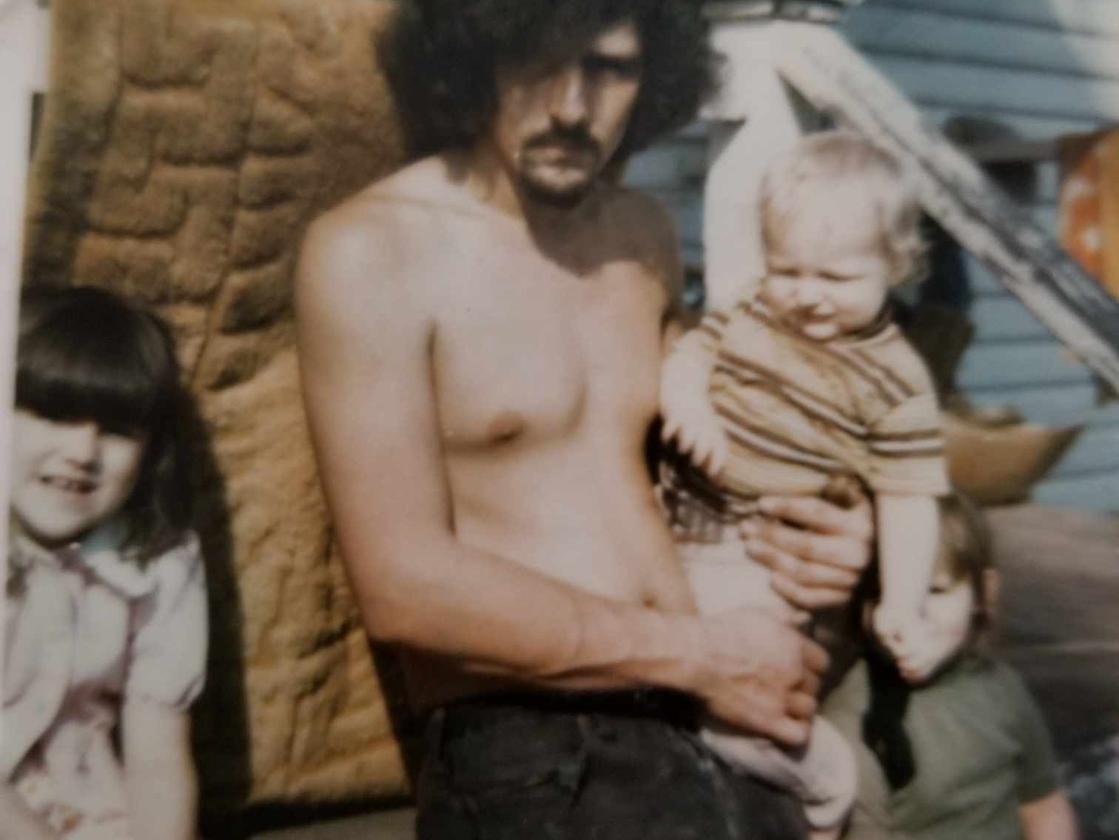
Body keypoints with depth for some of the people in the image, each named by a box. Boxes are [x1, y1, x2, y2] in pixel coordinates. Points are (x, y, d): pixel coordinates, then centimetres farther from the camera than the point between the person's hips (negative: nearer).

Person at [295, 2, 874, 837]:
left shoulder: (645, 234, 8)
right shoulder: (371, 251, -11)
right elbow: (406, 587, -17)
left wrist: (809, 524, 4)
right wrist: (699, 654, -12)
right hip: (524, 766, -5)